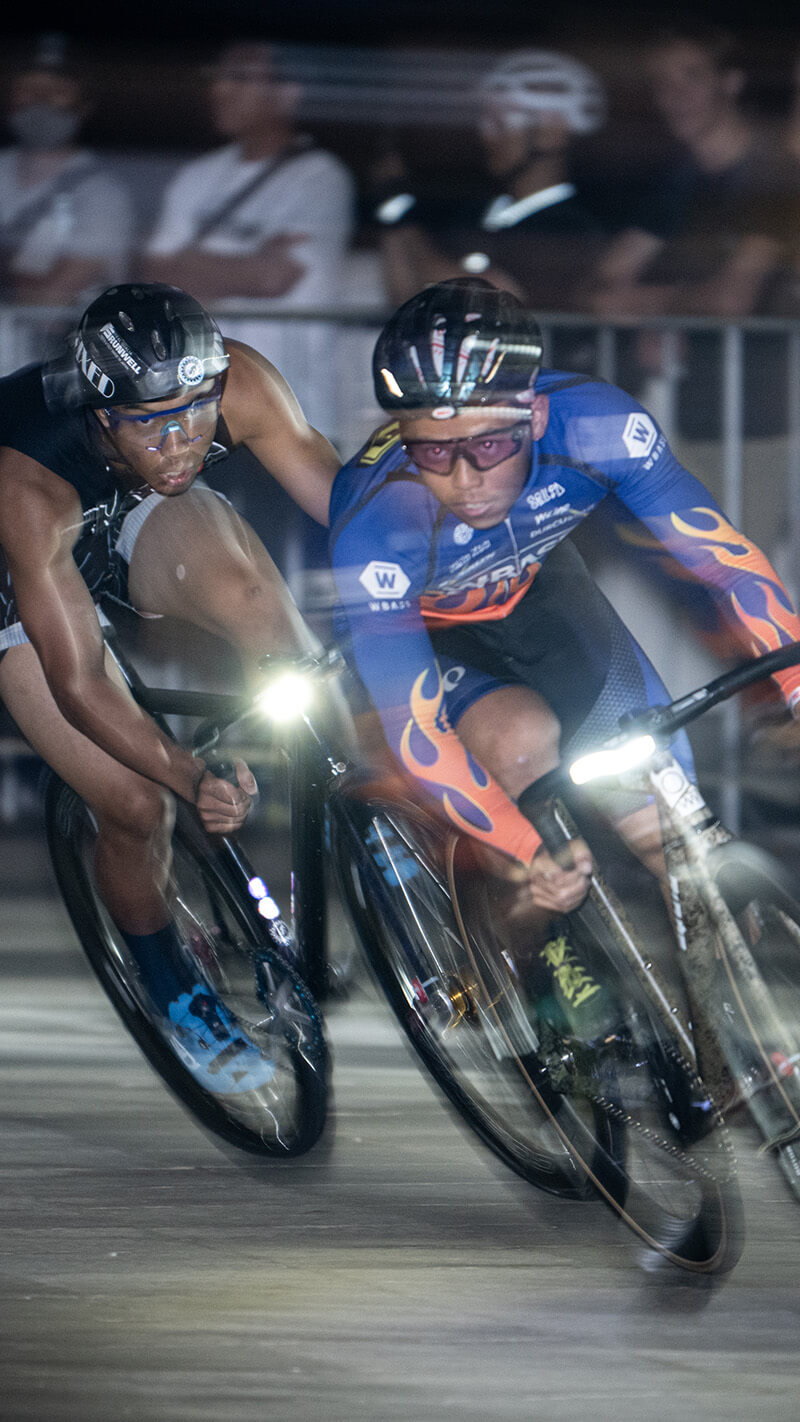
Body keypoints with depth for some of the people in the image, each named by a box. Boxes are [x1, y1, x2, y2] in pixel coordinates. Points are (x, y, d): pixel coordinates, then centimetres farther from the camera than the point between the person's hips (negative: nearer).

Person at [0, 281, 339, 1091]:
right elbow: (78, 684, -40)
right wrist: (194, 781, -50)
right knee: (136, 806, -12)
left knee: (247, 595, -32)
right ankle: (173, 999, 17)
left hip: (136, 515, 3)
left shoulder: (234, 383, -33)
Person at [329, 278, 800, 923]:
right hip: (425, 627, -3)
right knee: (523, 740, -33)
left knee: (665, 831, -9)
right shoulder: (373, 525, -40)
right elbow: (416, 730, -39)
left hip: (537, 586, 3)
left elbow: (724, 555, -28)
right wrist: (533, 854, -49)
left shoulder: (595, 425, -34)